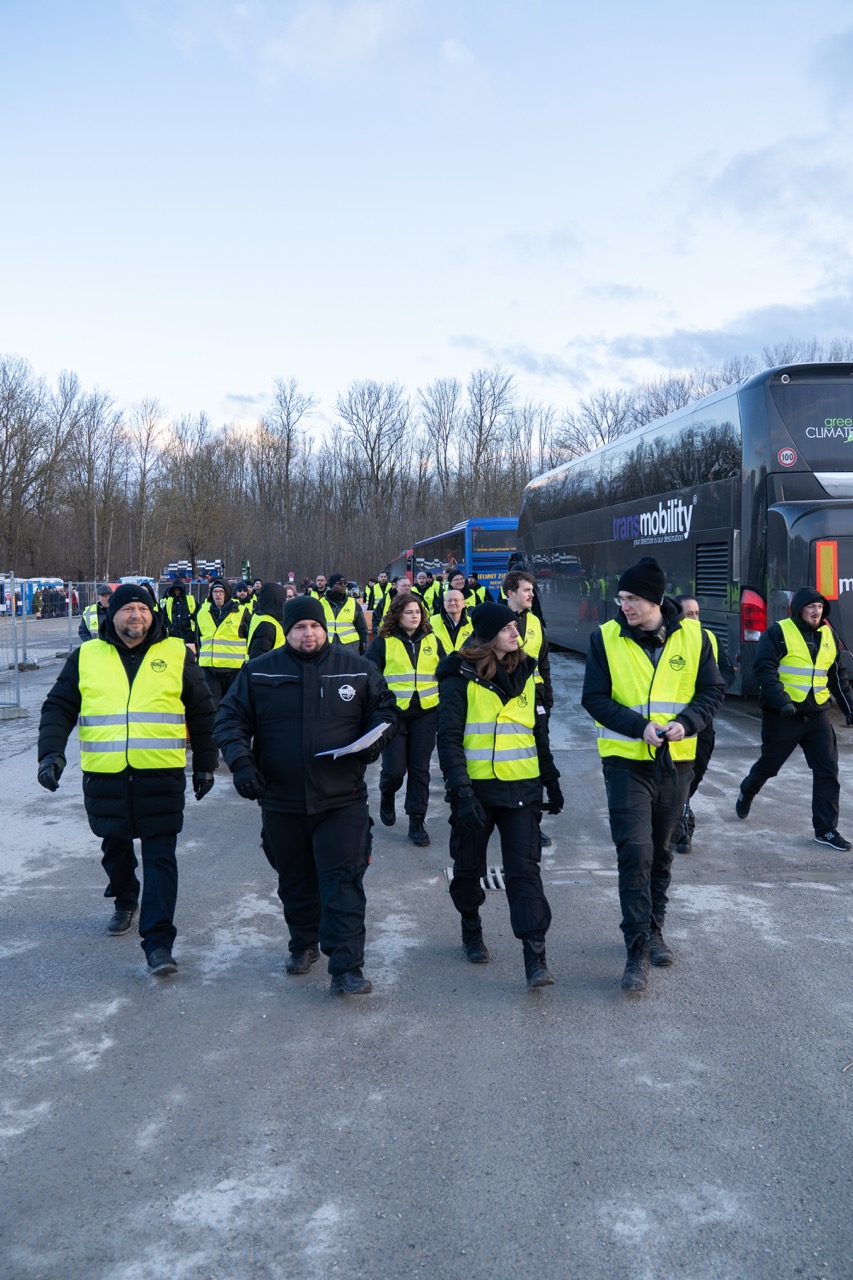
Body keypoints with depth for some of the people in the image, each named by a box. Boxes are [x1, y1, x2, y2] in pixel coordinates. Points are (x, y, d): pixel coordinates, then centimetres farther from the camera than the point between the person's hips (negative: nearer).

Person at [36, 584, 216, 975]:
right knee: (116, 847, 18)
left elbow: (202, 713, 10)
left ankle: (158, 941, -3)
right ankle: (125, 902, 45)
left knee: (160, 856, -5)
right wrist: (51, 751, -8)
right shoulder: (86, 657, 6)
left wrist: (205, 764, 10)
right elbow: (59, 707, 7)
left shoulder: (176, 654, 4)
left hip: (161, 777, -2)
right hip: (104, 777, 2)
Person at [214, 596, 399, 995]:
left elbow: (384, 708, 12)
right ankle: (304, 945, 40)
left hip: (342, 801, -2)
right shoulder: (259, 672, 0)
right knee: (295, 883, 18)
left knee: (343, 884, -6)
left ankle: (346, 969, -2)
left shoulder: (357, 669, 0)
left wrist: (375, 738, -8)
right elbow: (230, 720, 3)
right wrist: (241, 761, -12)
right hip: (281, 802, 2)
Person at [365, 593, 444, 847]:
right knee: (394, 768, -4)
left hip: (425, 714, 3)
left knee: (420, 769, 4)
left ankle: (417, 821, 14)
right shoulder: (383, 643, -4)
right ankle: (387, 796, 30)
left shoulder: (431, 641, 6)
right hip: (392, 714, -3)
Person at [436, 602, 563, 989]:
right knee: (469, 867, 12)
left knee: (524, 869, -6)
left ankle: (535, 954, -6)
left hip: (522, 789, 2)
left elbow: (539, 732, 18)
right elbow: (449, 738, -11)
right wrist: (461, 791, -19)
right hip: (477, 788, -2)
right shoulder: (461, 678, -7)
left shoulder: (525, 674, 9)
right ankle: (471, 928, 37)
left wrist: (552, 781, 19)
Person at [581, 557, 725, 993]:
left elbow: (712, 690, 3)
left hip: (675, 761, 3)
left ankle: (652, 931, 34)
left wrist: (686, 722, -16)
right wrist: (639, 727, -20)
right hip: (626, 761, -2)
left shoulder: (693, 636, -2)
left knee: (661, 852, 15)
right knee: (634, 851, -11)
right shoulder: (606, 638, -7)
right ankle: (638, 949, -2)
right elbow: (594, 698, -7)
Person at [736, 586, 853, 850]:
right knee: (769, 764, 11)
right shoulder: (778, 633, -10)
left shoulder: (828, 635, 10)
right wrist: (782, 701, -28)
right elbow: (765, 669, -19)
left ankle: (826, 830, 4)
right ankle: (746, 794, 43)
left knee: (827, 770, -3)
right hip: (783, 715, -5)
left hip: (817, 714, 5)